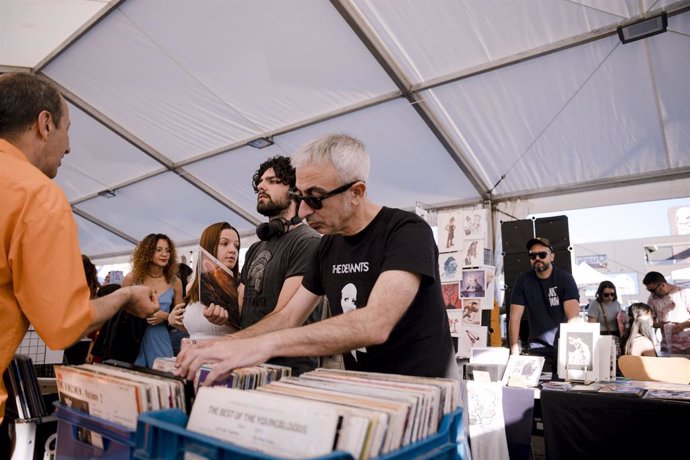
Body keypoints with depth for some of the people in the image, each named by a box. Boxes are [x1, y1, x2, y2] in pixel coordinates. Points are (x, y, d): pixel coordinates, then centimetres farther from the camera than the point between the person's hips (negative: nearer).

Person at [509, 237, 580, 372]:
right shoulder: (523, 281, -2)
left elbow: (574, 316, -15)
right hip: (538, 347, 1)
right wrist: (515, 352, -15)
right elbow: (514, 318, -6)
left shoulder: (565, 278, -5)